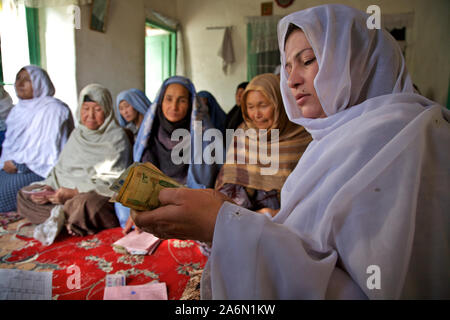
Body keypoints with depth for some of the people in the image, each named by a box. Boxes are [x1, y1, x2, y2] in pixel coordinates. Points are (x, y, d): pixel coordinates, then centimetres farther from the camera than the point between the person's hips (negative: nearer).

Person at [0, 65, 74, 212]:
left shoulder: (54, 109, -10)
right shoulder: (17, 110, 17)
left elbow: (52, 151, -15)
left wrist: (19, 164, -12)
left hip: (40, 171, -8)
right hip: (14, 167, 8)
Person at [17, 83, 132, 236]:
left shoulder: (117, 136, -6)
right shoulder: (77, 133, 16)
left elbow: (113, 180, -14)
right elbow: (61, 168, 16)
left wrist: (74, 192, -21)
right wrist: (48, 187, -6)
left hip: (99, 195, -7)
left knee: (83, 203, -39)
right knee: (25, 194, -4)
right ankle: (67, 218, -18)